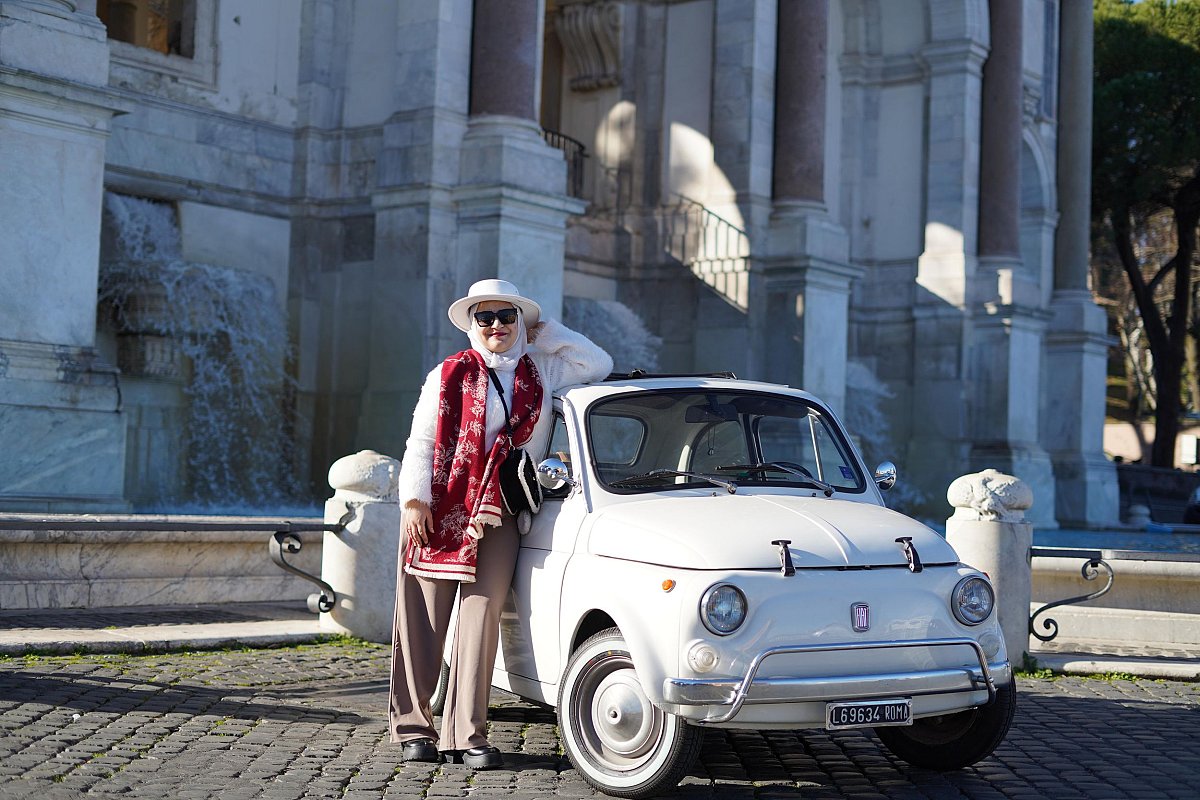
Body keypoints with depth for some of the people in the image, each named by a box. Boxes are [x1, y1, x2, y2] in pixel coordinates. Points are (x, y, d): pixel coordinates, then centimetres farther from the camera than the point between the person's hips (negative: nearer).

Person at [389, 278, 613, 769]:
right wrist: (414, 500, -8)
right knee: (421, 621, -1)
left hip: (499, 515, 1)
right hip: (437, 510, -1)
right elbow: (420, 441, 4)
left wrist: (543, 333, 12)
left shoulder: (542, 373, 15)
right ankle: (413, 727, 5)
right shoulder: (448, 375, 9)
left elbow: (600, 366, 12)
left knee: (481, 615, -7)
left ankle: (466, 733, -6)